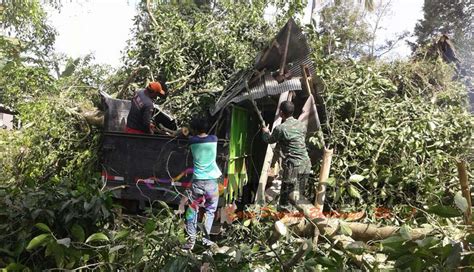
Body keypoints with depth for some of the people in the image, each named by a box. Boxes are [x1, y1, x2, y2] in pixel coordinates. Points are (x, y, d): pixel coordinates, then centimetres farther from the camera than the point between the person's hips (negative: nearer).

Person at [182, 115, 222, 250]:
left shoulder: (192, 141, -1)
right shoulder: (214, 139, 2)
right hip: (212, 181, 1)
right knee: (210, 210, 14)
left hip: (198, 181, -1)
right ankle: (206, 238, 13)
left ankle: (191, 240, 7)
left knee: (192, 210, 11)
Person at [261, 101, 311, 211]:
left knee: (285, 199, -1)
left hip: (293, 165, -7)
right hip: (306, 163, 7)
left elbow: (269, 140, 6)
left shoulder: (280, 128, -12)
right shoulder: (301, 125, 7)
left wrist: (265, 132, 29)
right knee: (300, 195, 19)